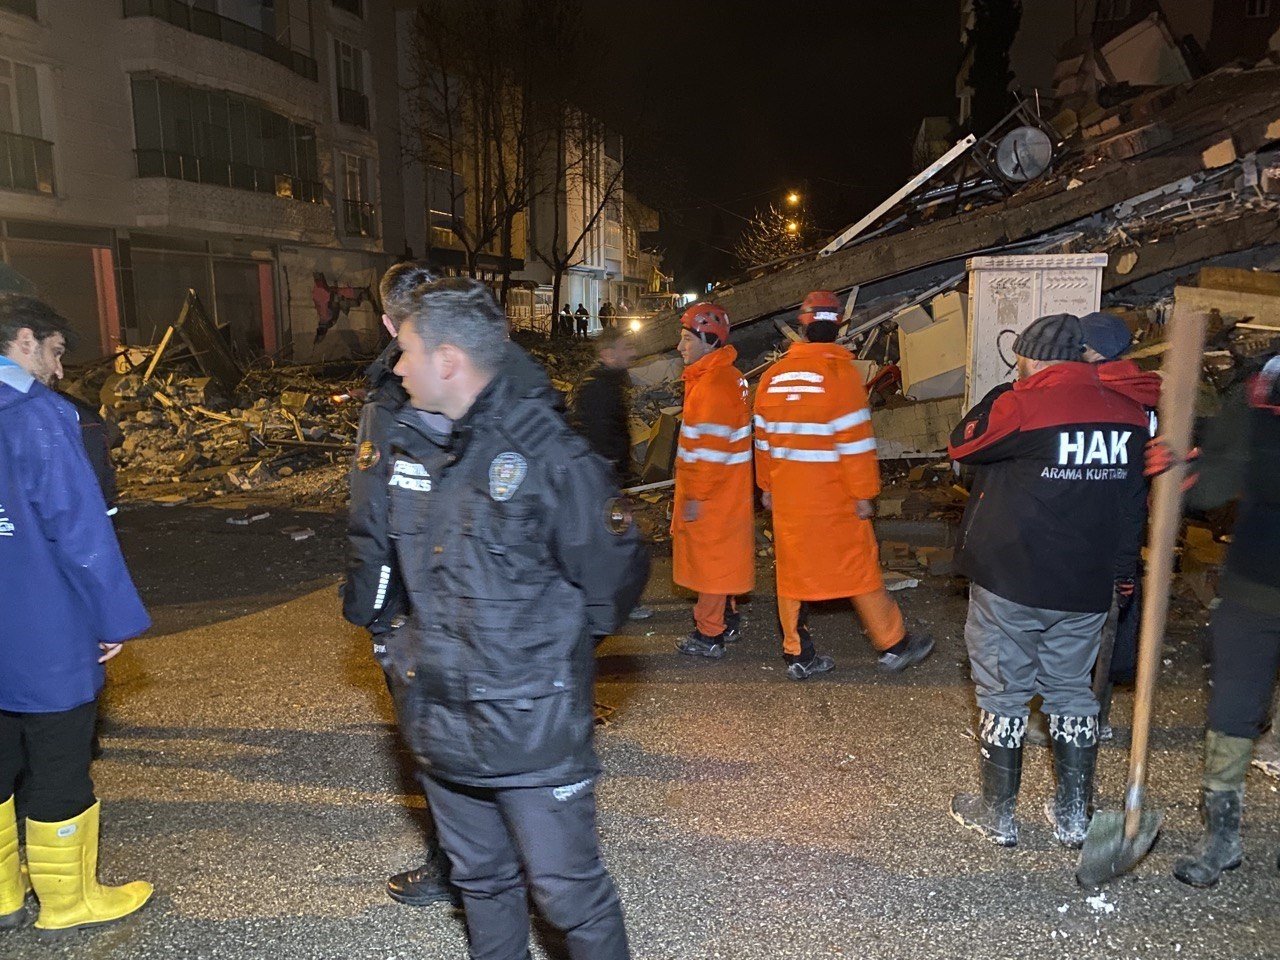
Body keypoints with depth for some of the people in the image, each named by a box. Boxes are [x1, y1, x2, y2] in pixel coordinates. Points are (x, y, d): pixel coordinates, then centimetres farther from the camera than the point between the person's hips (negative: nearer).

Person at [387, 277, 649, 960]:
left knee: (566, 889, 9)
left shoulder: (547, 454, -20)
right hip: (441, 718, 7)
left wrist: (553, 642, -1)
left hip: (532, 723, -6)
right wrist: (431, 642, 13)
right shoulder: (408, 443, 1)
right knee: (480, 878, 24)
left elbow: (615, 573, -12)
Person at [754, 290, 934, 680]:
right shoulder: (840, 371, -13)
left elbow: (763, 438, 9)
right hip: (833, 497, -5)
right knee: (860, 568, 7)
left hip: (787, 495, 5)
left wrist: (766, 487, 18)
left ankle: (798, 656, 18)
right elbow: (855, 439, -15)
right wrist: (864, 493, -9)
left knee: (793, 570, 11)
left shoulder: (772, 375, 4)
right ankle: (893, 645, 21)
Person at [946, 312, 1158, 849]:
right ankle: (1073, 817, 27)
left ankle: (998, 816, 20)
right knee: (1072, 692, 17)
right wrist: (1122, 567, 19)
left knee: (1004, 695, 7)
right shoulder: (1127, 411, 3)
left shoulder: (1022, 406, -16)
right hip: (1086, 588, 6)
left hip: (1010, 583, -5)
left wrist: (1002, 393, 7)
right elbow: (1134, 498, 10)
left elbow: (962, 445, -2)